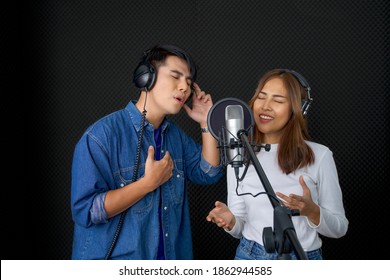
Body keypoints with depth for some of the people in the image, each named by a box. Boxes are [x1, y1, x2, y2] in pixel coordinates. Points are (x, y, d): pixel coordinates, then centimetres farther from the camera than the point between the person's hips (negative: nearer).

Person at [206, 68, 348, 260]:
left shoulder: (320, 155, -9)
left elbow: (339, 228, -5)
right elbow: (241, 229, 2)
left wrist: (312, 211, -24)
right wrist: (231, 222, -19)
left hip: (303, 260, -1)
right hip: (251, 258, 2)